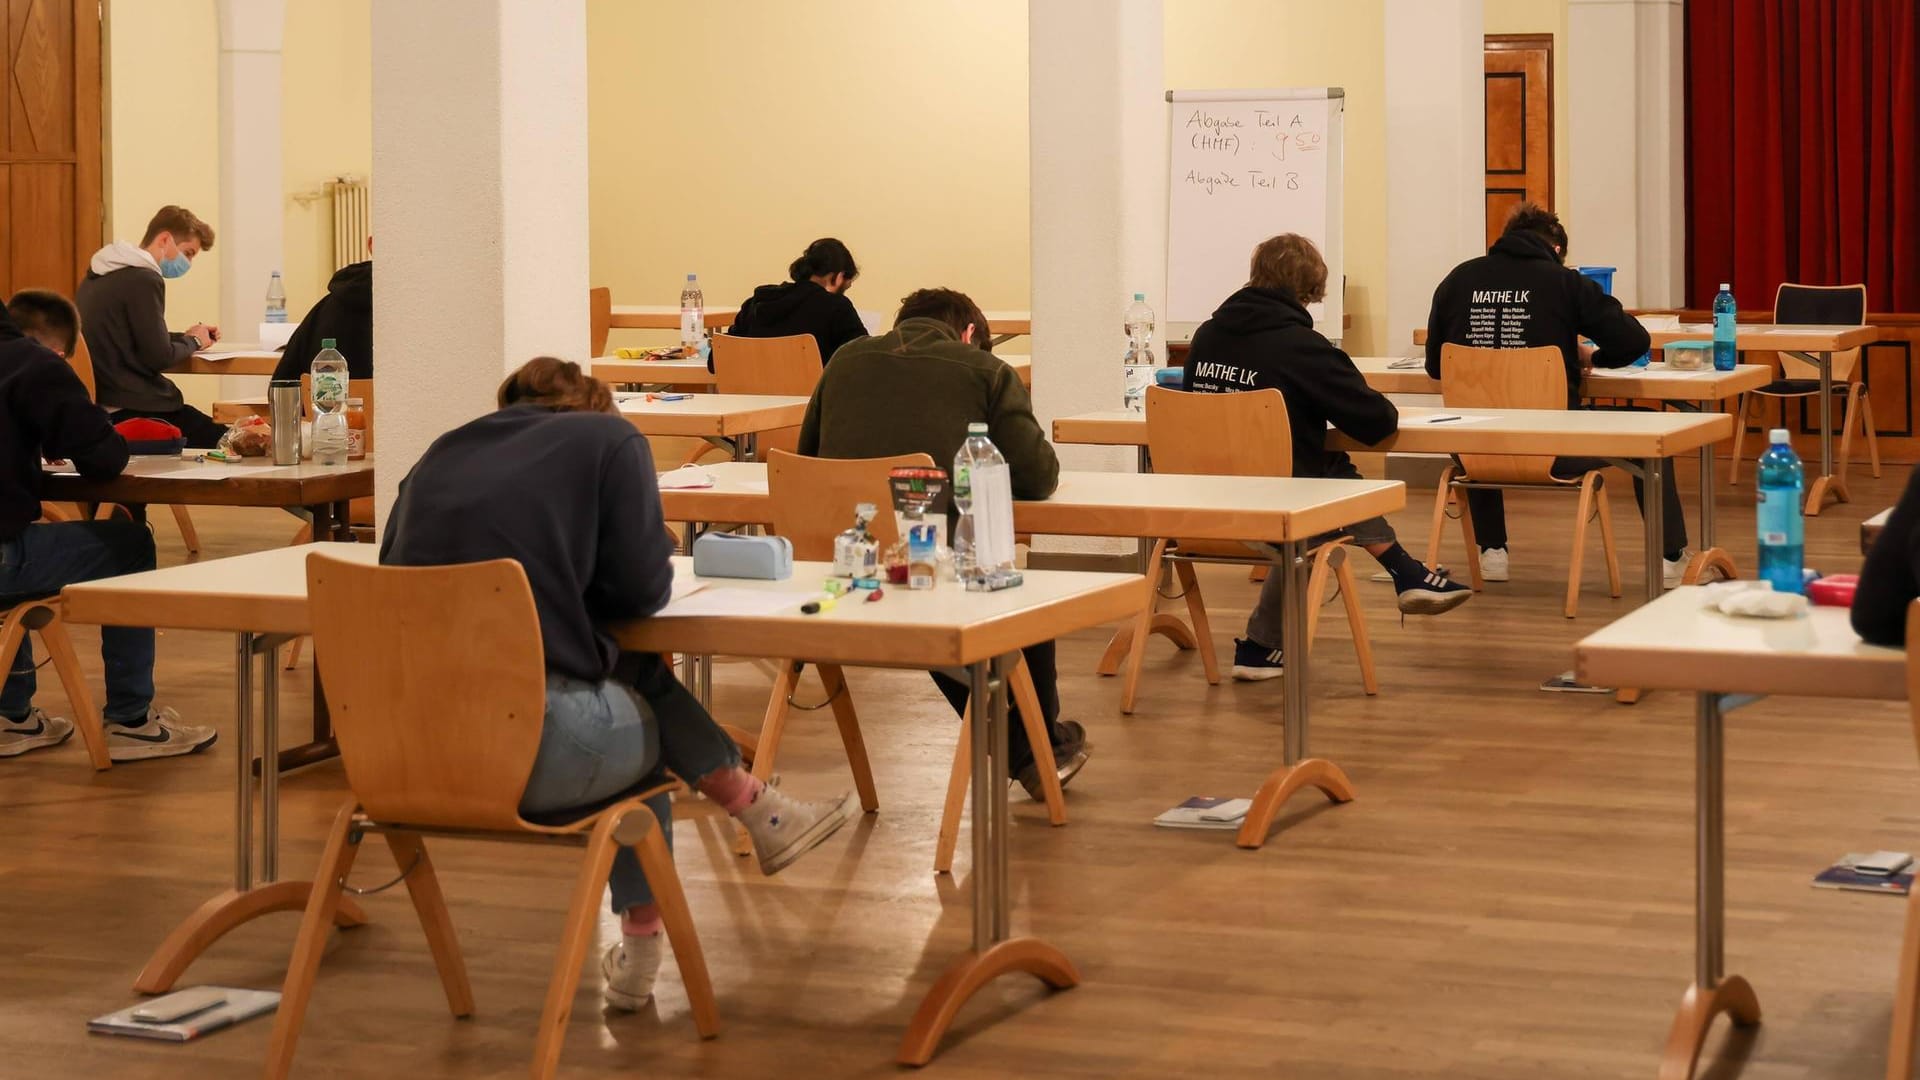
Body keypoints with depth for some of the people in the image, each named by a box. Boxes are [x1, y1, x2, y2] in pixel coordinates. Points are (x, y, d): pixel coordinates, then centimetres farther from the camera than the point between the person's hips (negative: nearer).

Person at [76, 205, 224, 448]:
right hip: (136, 409, -10)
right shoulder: (144, 280, -14)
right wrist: (193, 341, 4)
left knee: (218, 435, 10)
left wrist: (184, 337, 16)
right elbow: (158, 357, -15)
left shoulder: (98, 275, 16)